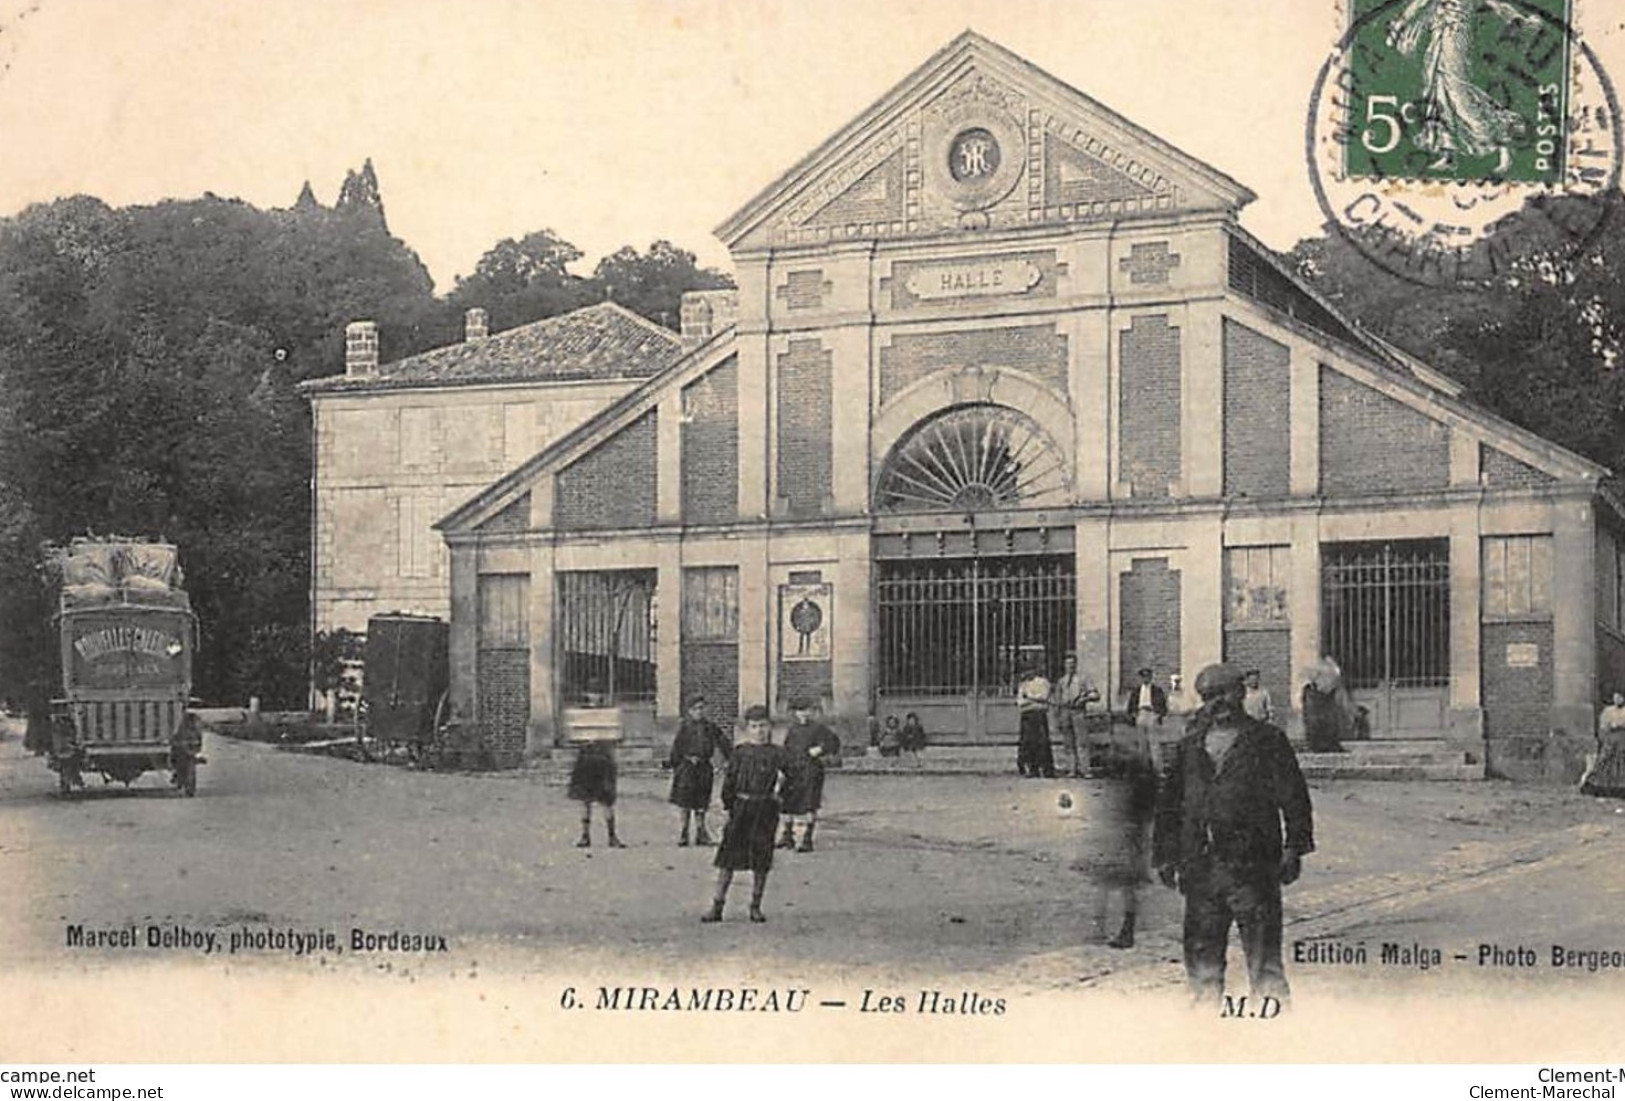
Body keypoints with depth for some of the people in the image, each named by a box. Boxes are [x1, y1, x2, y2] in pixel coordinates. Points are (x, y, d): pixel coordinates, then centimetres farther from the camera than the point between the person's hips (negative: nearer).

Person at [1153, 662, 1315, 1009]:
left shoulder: (1267, 741, 4)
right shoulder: (1190, 745, 15)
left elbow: (1294, 798, 2)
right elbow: (1168, 802, 19)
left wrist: (1294, 849, -7)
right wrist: (1165, 855, 14)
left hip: (1253, 866, -4)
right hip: (1200, 864, 4)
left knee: (1262, 951, -3)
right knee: (1202, 950, 8)